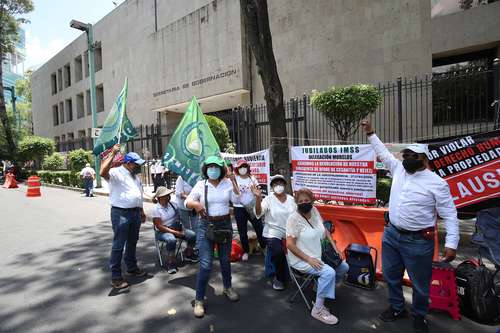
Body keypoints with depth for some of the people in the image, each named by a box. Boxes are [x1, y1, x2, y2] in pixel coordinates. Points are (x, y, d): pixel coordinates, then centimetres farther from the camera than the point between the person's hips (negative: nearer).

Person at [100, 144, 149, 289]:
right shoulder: (116, 173, -11)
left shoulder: (136, 176, 15)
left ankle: (132, 267, 34)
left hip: (135, 213, 8)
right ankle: (116, 276, 10)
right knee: (118, 245, 0)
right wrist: (113, 154, -33)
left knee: (132, 242, 19)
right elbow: (102, 172, -34)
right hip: (121, 213, -8)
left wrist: (141, 211, 21)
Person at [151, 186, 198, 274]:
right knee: (171, 239, -37)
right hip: (162, 232, -5)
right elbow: (159, 226, -16)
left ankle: (188, 255, 12)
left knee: (192, 234, -14)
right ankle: (171, 263, -17)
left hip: (177, 228, 5)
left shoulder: (173, 204, 1)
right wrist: (174, 232, -20)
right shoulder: (156, 209, -13)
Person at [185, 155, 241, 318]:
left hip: (225, 224, 2)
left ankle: (227, 288, 42)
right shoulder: (200, 185, -5)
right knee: (205, 265, -6)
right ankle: (199, 300, 12)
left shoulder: (228, 183, -1)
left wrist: (233, 181, -15)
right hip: (206, 225, -2)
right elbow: (187, 202, -2)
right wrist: (195, 204, -25)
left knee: (225, 260, 17)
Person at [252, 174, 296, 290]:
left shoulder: (291, 199, 9)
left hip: (289, 233, 4)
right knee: (278, 252, -29)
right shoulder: (269, 199, -4)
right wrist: (258, 198, -34)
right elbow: (258, 213, -19)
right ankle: (280, 277, 1)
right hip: (273, 233, -4)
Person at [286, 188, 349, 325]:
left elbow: (324, 230, 13)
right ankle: (318, 310, -11)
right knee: (329, 272, -27)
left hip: (320, 255, 8)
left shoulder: (314, 211, 0)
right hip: (301, 259, -8)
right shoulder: (294, 219, -21)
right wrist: (309, 259, -25)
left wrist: (335, 248, 4)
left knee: (344, 267, 9)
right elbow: (290, 244, -24)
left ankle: (325, 287, 29)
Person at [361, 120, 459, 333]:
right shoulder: (398, 169, 2)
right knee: (391, 275, 19)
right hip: (391, 235, 6)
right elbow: (383, 153, 16)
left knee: (420, 283, 11)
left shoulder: (437, 183, -13)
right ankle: (397, 308, 41)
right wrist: (370, 133, 16)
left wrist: (451, 243, -16)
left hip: (418, 242, -5)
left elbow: (449, 215, -10)